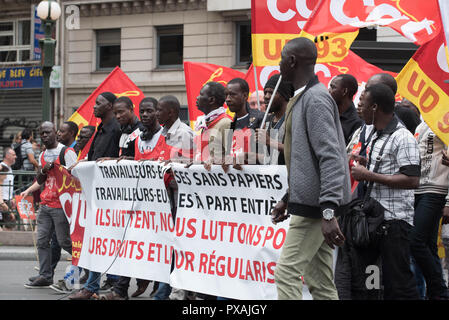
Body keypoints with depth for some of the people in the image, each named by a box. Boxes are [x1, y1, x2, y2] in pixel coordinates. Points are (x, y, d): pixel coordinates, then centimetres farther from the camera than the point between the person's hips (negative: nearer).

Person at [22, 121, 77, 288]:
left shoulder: (66, 152, -6)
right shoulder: (42, 156, 18)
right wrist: (28, 191, 2)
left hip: (60, 205, -7)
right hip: (45, 204, 7)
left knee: (64, 241, -6)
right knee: (42, 240, 3)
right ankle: (45, 276, 6)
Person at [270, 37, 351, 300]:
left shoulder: (315, 99, -15)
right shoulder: (304, 97, 17)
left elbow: (331, 158, -23)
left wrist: (328, 211, -29)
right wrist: (288, 198, 24)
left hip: (315, 205, -10)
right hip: (309, 201, 10)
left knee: (287, 273, -10)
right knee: (320, 280, 9)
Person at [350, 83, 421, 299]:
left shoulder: (402, 138, -13)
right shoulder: (376, 136, 17)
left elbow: (412, 180, -21)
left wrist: (369, 175, -18)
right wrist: (363, 166, 12)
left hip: (395, 221, -10)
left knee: (398, 282, -8)